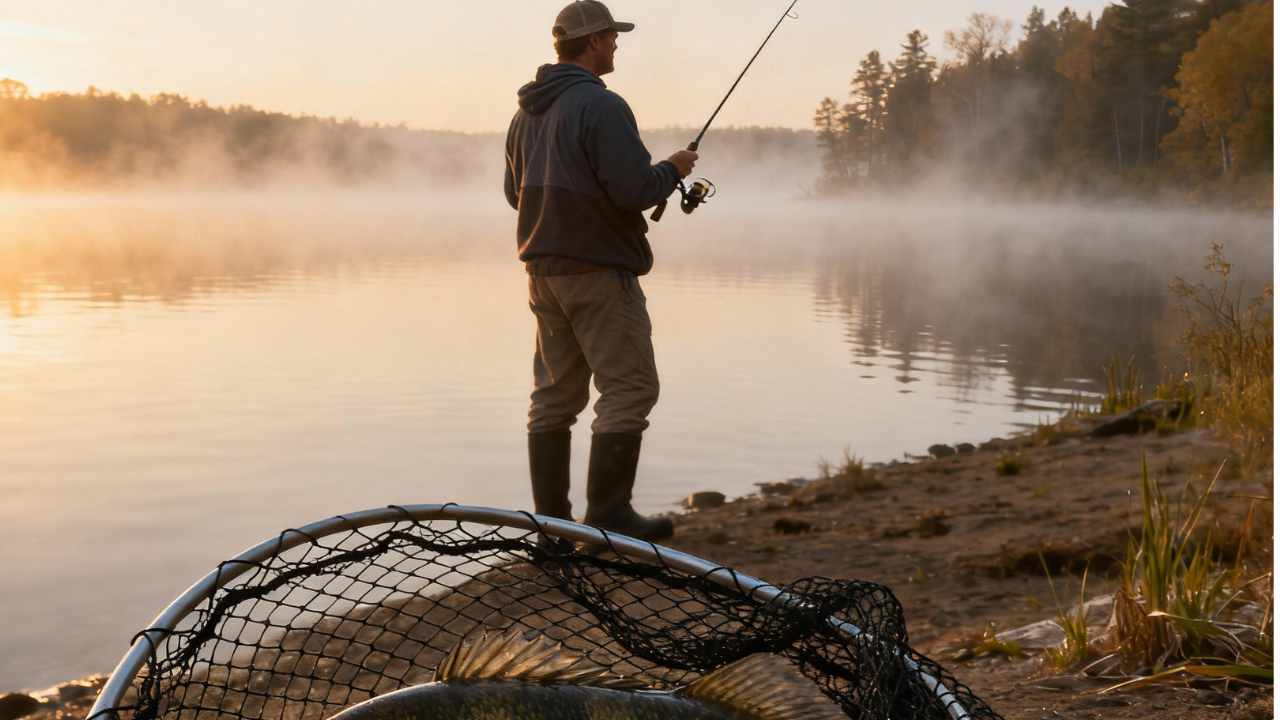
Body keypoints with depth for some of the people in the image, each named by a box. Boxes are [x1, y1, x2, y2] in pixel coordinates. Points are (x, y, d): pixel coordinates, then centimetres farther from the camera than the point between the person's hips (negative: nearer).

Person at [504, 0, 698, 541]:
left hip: (544, 268, 9)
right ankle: (609, 514, -3)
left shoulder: (527, 112, 13)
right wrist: (673, 170, -2)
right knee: (629, 387, -2)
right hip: (599, 270, -9)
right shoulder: (602, 106, -15)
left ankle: (551, 516, 14)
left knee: (556, 391, 12)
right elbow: (634, 189, -22)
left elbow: (516, 191, 21)